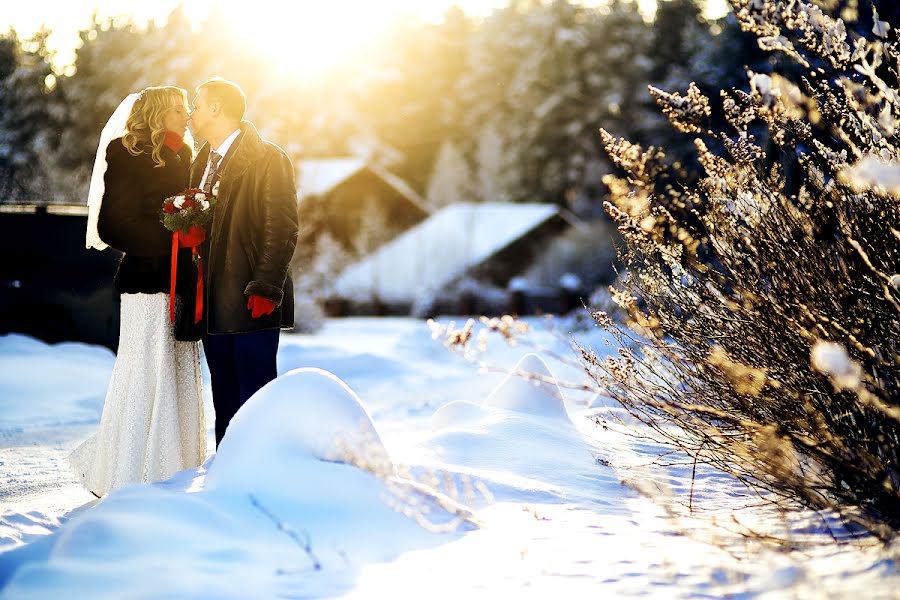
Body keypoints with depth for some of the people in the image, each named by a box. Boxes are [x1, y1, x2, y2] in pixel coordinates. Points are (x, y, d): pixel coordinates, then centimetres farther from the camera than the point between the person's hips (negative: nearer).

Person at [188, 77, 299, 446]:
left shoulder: (268, 159, -7)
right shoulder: (201, 164, 18)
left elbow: (283, 228, -12)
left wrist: (265, 288, -19)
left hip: (252, 304, -8)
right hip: (214, 308, 8)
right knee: (225, 401, 12)